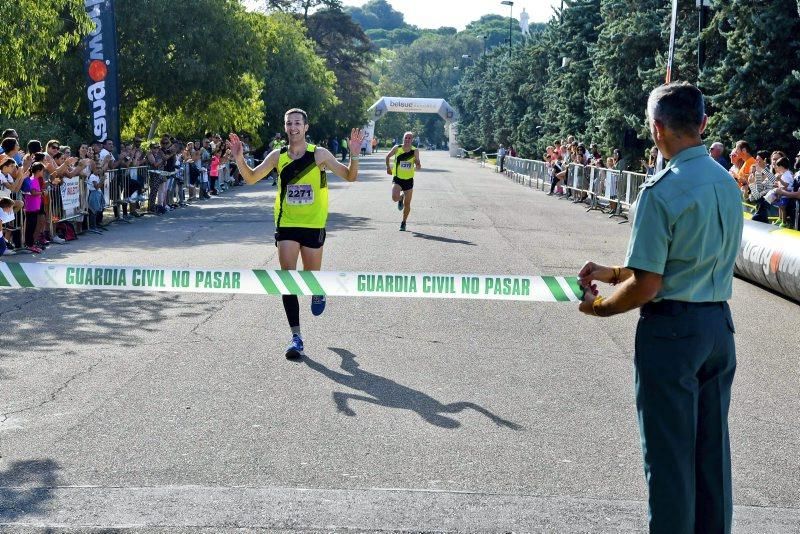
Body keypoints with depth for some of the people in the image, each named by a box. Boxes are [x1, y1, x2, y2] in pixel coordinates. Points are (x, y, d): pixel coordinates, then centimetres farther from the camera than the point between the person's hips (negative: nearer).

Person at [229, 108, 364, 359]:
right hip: (286, 225, 2)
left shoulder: (319, 154, -5)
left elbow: (350, 176, -4)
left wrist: (354, 153, -20)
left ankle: (317, 293, 48)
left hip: (313, 225, -1)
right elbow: (251, 178, 9)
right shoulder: (278, 156, 2)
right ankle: (296, 336, -3)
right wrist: (239, 159, -8)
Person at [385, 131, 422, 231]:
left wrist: (417, 166, -28)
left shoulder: (415, 151, -6)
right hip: (397, 179, -1)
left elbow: (418, 165, -6)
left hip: (409, 180, 1)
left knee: (407, 204, 6)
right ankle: (401, 198, 15)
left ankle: (403, 223, 28)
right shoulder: (397, 148, -6)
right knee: (395, 198, -24)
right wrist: (388, 167, 10)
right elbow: (388, 156, 11)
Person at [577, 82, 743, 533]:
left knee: (670, 453, 5)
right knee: (712, 447, 17)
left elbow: (646, 285, -19)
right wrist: (613, 272, 17)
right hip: (719, 325, 8)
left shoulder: (662, 190, -19)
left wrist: (598, 306, -1)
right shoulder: (727, 182, 5)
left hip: (671, 329, -7)